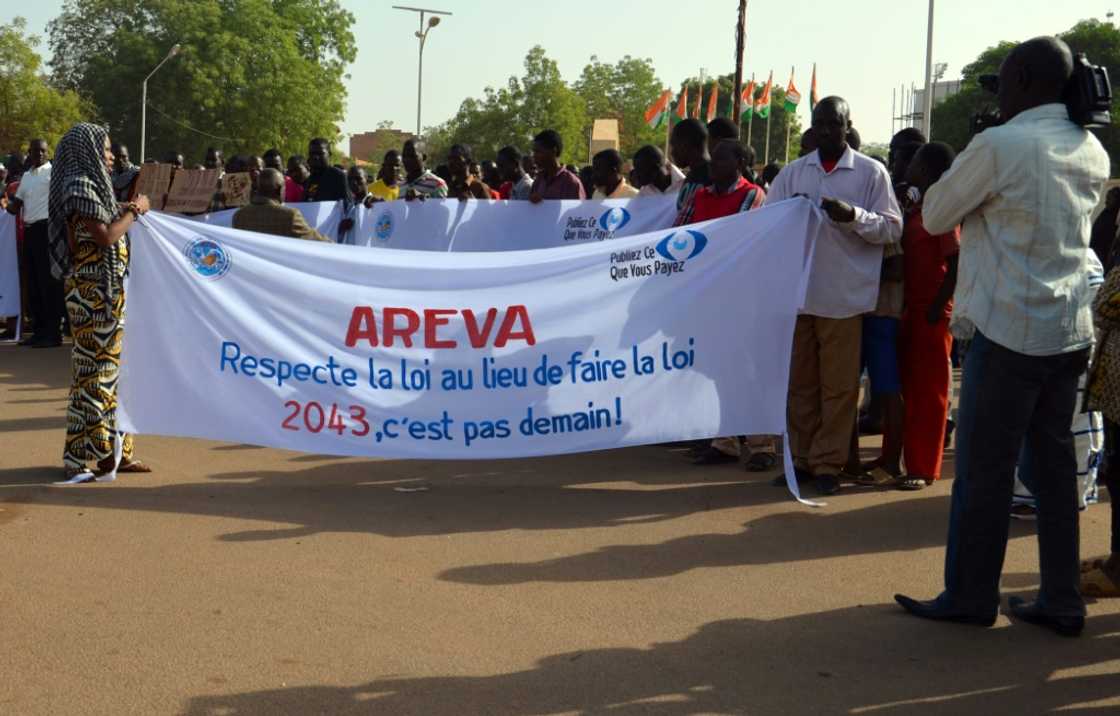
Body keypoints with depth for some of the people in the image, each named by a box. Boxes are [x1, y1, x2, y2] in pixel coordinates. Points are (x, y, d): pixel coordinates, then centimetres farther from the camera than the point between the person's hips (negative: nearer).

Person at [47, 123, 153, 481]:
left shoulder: (91, 184, 16)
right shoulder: (79, 186, -12)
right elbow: (105, 237, -19)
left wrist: (124, 210, 12)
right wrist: (135, 210, -8)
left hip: (106, 290, 10)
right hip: (94, 292, -10)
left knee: (109, 367, 11)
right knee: (95, 369, -5)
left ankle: (113, 450, 18)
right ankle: (84, 456, 1)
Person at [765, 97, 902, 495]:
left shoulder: (871, 173, 2)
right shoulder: (792, 173, 12)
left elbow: (892, 228, -3)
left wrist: (853, 216, -19)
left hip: (843, 295, -3)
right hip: (796, 292, 3)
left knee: (839, 384, 2)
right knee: (799, 381, 10)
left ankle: (828, 463, 11)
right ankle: (800, 458, 20)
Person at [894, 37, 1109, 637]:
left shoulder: (997, 147, -12)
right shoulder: (1092, 153, 9)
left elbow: (934, 217, -2)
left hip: (1008, 330, -7)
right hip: (1070, 331, 7)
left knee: (983, 468, 2)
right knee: (1055, 462, 11)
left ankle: (970, 597, 11)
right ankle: (1061, 602, 17)